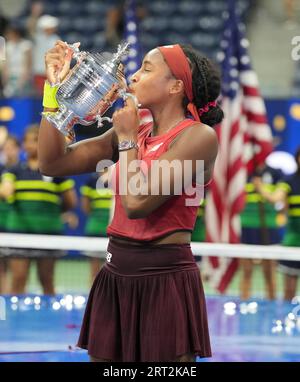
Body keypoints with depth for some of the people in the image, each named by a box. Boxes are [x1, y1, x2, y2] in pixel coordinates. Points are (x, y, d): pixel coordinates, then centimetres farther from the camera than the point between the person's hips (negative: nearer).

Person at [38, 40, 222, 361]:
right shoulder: (134, 131, 12)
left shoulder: (198, 136, -10)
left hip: (165, 281, -7)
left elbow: (137, 202, -21)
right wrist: (54, 92, 5)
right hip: (115, 279, 7)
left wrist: (127, 138, -7)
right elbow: (53, 163, 10)